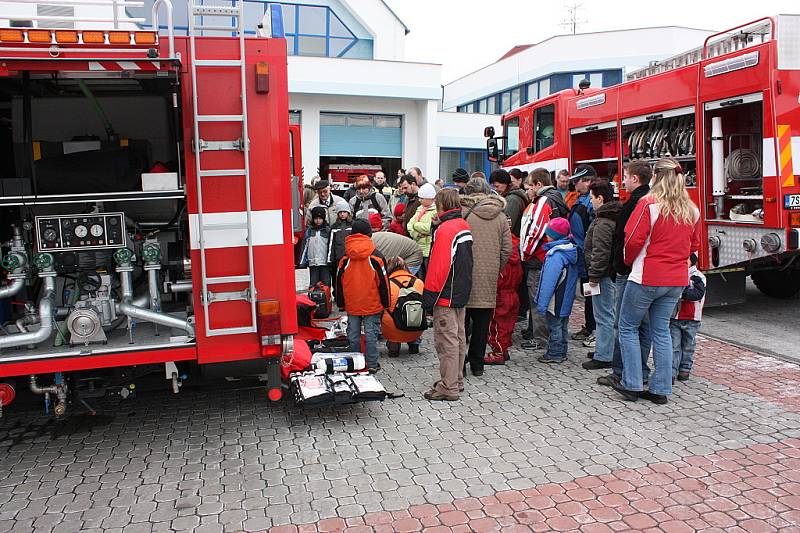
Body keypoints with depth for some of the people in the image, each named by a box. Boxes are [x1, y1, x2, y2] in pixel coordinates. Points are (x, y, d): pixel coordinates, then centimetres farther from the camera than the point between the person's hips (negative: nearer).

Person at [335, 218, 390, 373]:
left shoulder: (344, 260, -2)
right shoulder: (377, 259, -9)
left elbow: (339, 283, 5)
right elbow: (383, 283, -4)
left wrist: (340, 303, 16)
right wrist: (385, 303, 6)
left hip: (351, 306, 2)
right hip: (372, 306, -2)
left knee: (353, 335, 10)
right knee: (371, 334, 4)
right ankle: (372, 365, 10)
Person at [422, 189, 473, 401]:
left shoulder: (445, 229, -18)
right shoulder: (464, 226, 10)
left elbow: (439, 267, -22)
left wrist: (429, 296, -16)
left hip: (446, 296, -9)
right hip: (461, 294, 9)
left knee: (447, 341, -3)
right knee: (458, 338, 16)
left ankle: (448, 388, 3)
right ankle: (457, 380, 28)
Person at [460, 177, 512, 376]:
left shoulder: (462, 212, -6)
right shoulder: (500, 216, 6)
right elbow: (507, 249, 5)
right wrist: (496, 270, 15)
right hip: (489, 278, 3)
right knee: (482, 322, 11)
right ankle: (477, 364, 19)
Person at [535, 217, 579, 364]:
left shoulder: (555, 255, -24)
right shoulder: (570, 250, 5)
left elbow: (548, 282, -25)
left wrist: (541, 304, -21)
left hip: (556, 302, -9)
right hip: (566, 301, 9)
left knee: (554, 327, 3)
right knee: (563, 326, 18)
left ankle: (554, 354, 12)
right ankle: (562, 353, 29)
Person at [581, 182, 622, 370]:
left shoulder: (603, 222, -18)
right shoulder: (614, 217, 14)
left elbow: (600, 252, -23)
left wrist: (594, 275, -17)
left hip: (604, 275, -11)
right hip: (612, 272, 11)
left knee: (604, 316, -6)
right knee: (609, 314, 17)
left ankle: (603, 357, -1)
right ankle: (605, 350, 27)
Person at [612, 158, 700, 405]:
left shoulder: (649, 204, -13)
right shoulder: (692, 210, 7)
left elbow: (633, 239, -15)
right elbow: (694, 245, 14)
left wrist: (629, 261, 2)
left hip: (646, 277, -6)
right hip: (677, 280, 6)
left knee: (628, 327, 8)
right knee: (661, 331, 13)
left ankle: (631, 384, 8)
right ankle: (660, 389, 16)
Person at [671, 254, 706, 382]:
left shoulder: (697, 277, -6)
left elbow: (698, 294, -19)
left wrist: (683, 292, -28)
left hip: (691, 319, -2)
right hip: (674, 317, 2)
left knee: (688, 346, 12)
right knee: (674, 346, -1)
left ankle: (685, 369, 26)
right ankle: (672, 372, -2)